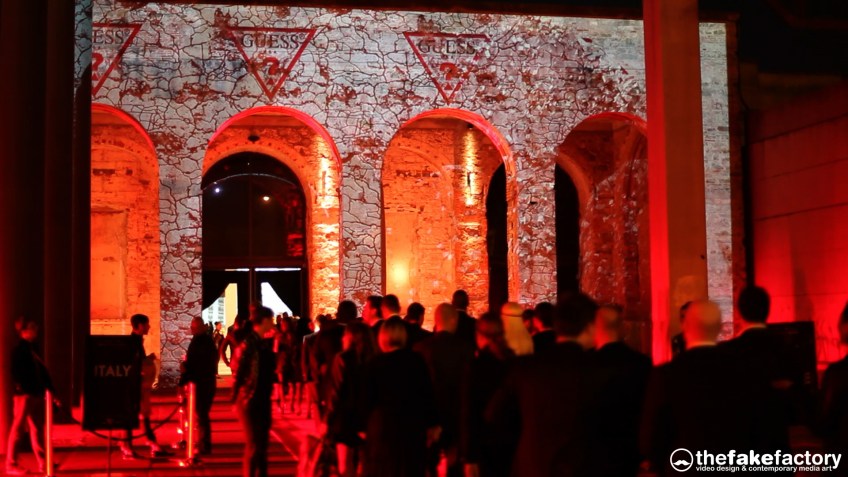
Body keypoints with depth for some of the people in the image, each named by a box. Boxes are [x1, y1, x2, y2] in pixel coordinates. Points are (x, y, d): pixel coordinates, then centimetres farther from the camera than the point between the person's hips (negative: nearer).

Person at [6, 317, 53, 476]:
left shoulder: (32, 349, 16)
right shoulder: (19, 349, -7)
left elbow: (41, 370, 15)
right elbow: (17, 373, -14)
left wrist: (49, 388, 10)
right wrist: (21, 388, -22)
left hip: (36, 394, 8)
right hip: (24, 394, -8)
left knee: (37, 428, 11)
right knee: (17, 428, -4)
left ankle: (42, 462, 16)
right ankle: (11, 464, 1)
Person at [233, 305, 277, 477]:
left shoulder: (264, 343, 10)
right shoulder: (248, 344, -15)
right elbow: (239, 374, -16)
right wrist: (237, 401, -16)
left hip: (263, 400, 8)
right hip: (250, 401, -8)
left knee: (262, 444, 14)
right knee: (253, 445, -4)